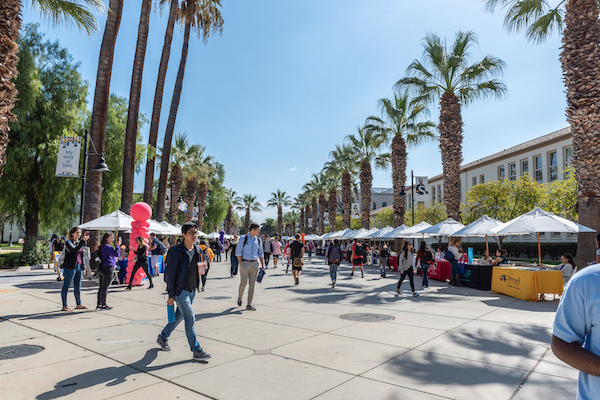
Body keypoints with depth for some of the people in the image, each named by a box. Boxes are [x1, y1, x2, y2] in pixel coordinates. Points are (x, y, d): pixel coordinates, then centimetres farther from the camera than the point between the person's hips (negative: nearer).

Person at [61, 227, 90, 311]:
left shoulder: (79, 242, 15)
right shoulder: (69, 242, -7)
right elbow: (75, 250, -27)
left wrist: (83, 268, 18)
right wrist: (83, 240, -32)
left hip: (79, 266, 7)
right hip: (70, 267, -7)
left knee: (78, 286, 12)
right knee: (66, 286, -1)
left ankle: (78, 304, 19)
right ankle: (64, 306, 3)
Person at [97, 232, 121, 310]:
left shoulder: (101, 246, 15)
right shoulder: (107, 247, -16)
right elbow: (116, 254, -26)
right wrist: (117, 245, -17)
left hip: (101, 268, 9)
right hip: (107, 269, -9)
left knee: (101, 287, 12)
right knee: (105, 287, -2)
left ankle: (98, 305, 16)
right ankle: (103, 305, 4)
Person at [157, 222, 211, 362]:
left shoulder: (198, 250, 3)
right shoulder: (176, 251, -16)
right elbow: (170, 273, -14)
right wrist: (171, 295, -14)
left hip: (192, 290, 7)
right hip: (180, 291, -7)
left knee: (179, 316, 18)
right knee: (190, 318, -10)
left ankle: (162, 337, 41)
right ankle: (196, 351, -3)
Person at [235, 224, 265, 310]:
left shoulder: (258, 240, 9)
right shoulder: (243, 238, -5)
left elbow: (260, 253, 16)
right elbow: (238, 252, -5)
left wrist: (263, 264, 7)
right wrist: (241, 264, -11)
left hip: (254, 264, 4)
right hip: (245, 263, -4)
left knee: (252, 284, 1)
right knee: (243, 283, -1)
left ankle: (249, 305, 7)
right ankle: (239, 297, 29)